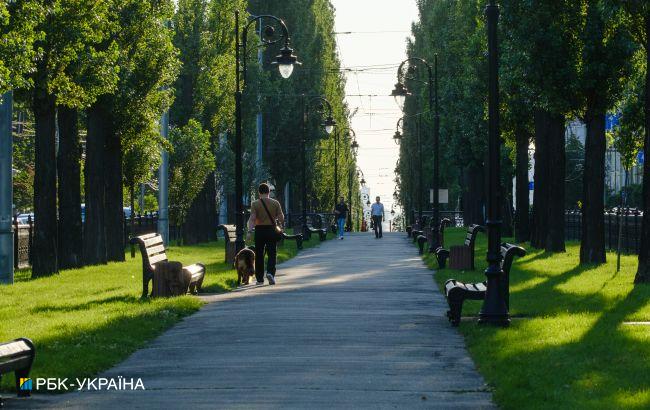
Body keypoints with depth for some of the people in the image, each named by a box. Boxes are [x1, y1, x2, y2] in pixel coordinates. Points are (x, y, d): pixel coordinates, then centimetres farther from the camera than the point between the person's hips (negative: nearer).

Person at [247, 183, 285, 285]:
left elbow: (252, 218, -13)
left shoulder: (255, 204, -2)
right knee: (272, 254, 3)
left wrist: (249, 232, -19)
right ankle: (270, 272, -21)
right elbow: (281, 217, -1)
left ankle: (260, 279, 12)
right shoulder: (275, 203, 1)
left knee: (259, 255, 9)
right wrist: (279, 224, 20)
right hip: (272, 230, 0)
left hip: (259, 231, 0)